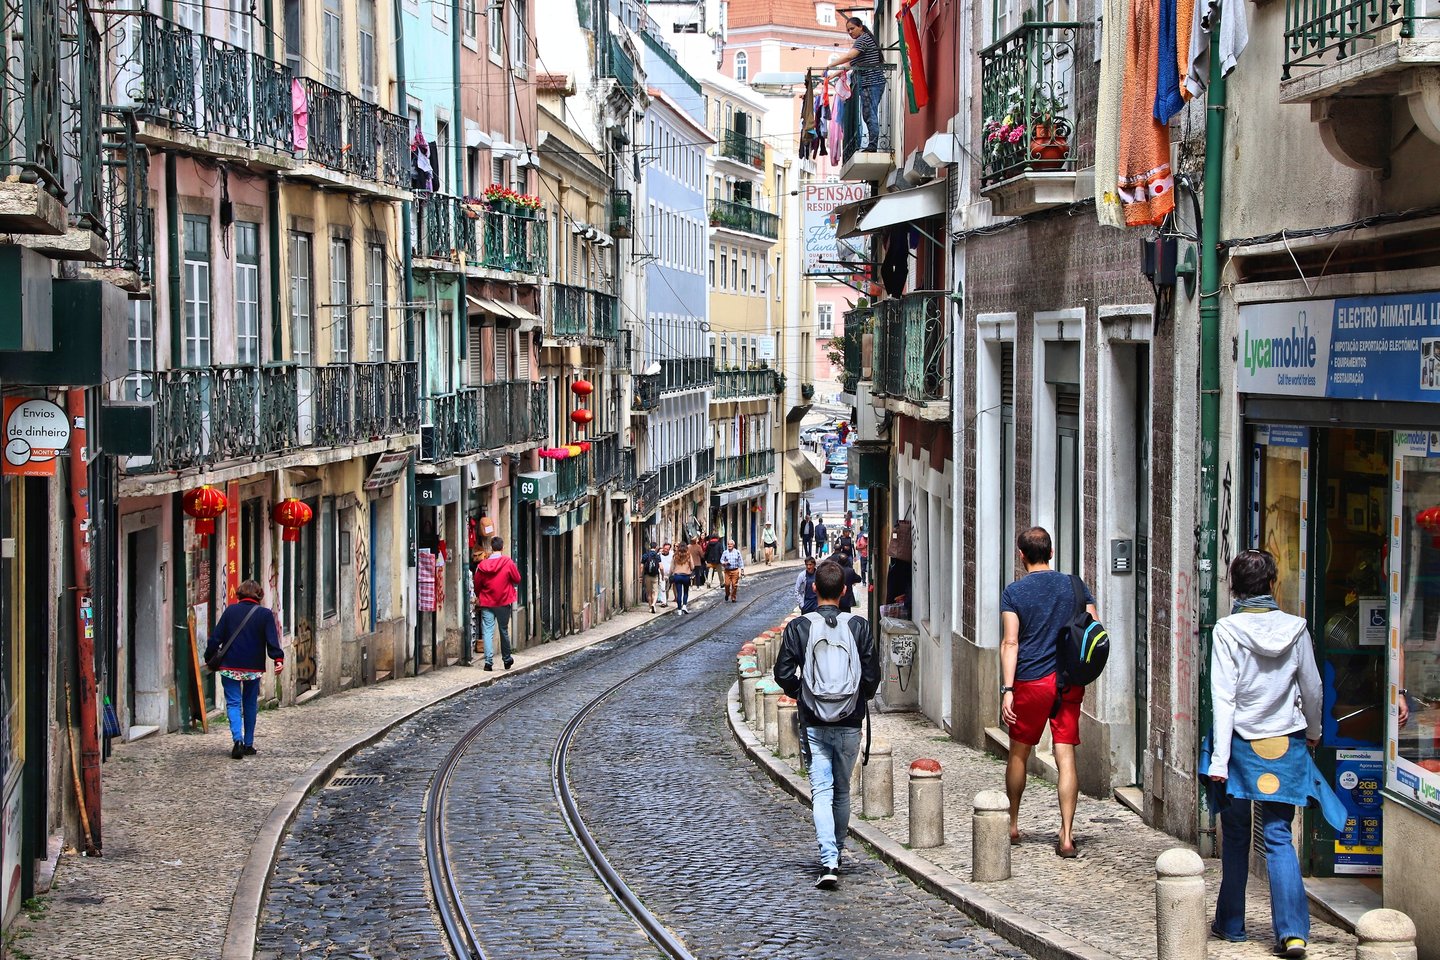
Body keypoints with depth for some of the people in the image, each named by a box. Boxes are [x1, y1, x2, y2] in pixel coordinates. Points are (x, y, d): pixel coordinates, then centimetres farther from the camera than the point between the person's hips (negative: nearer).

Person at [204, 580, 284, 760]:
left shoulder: (230, 610, 1)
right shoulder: (265, 614, -1)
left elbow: (216, 637, 2)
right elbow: (272, 640, -10)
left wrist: (209, 658, 10)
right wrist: (278, 659, -12)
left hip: (230, 666, -1)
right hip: (254, 668, 1)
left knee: (233, 703, 0)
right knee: (250, 705, 14)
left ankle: (238, 740, -21)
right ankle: (249, 744, 17)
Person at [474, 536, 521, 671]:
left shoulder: (482, 565, -5)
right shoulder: (508, 563, -10)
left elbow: (477, 584, 5)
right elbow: (517, 580, -1)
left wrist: (478, 597, 23)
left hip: (486, 603, 0)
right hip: (504, 602, 0)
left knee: (487, 632, -1)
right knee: (504, 630, 13)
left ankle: (488, 661, -12)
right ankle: (506, 659, 26)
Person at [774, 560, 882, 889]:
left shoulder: (798, 627, -6)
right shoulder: (859, 627, -4)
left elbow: (783, 673, -6)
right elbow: (872, 675, -3)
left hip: (813, 724, -1)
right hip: (849, 724, 1)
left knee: (821, 791, -3)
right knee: (842, 790, 17)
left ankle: (828, 862, -16)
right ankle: (837, 852, 30)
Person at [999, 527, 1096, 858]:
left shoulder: (1014, 592, -4)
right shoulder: (1075, 586, 4)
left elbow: (1010, 643, -11)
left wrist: (1007, 689, -13)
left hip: (1031, 682, -2)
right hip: (1070, 682, 2)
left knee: (1019, 753, 16)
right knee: (1066, 759, 0)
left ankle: (1013, 824, 29)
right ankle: (1066, 836, -7)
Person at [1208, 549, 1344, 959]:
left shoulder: (1228, 630, -10)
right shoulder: (1295, 628, -2)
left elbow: (1223, 697, -13)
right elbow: (1312, 689, 6)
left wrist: (1219, 758, -13)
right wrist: (1313, 732, 24)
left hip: (1242, 744, -2)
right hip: (1286, 743, 2)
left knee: (1235, 836, 13)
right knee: (1279, 836, 2)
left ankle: (1231, 923, 24)